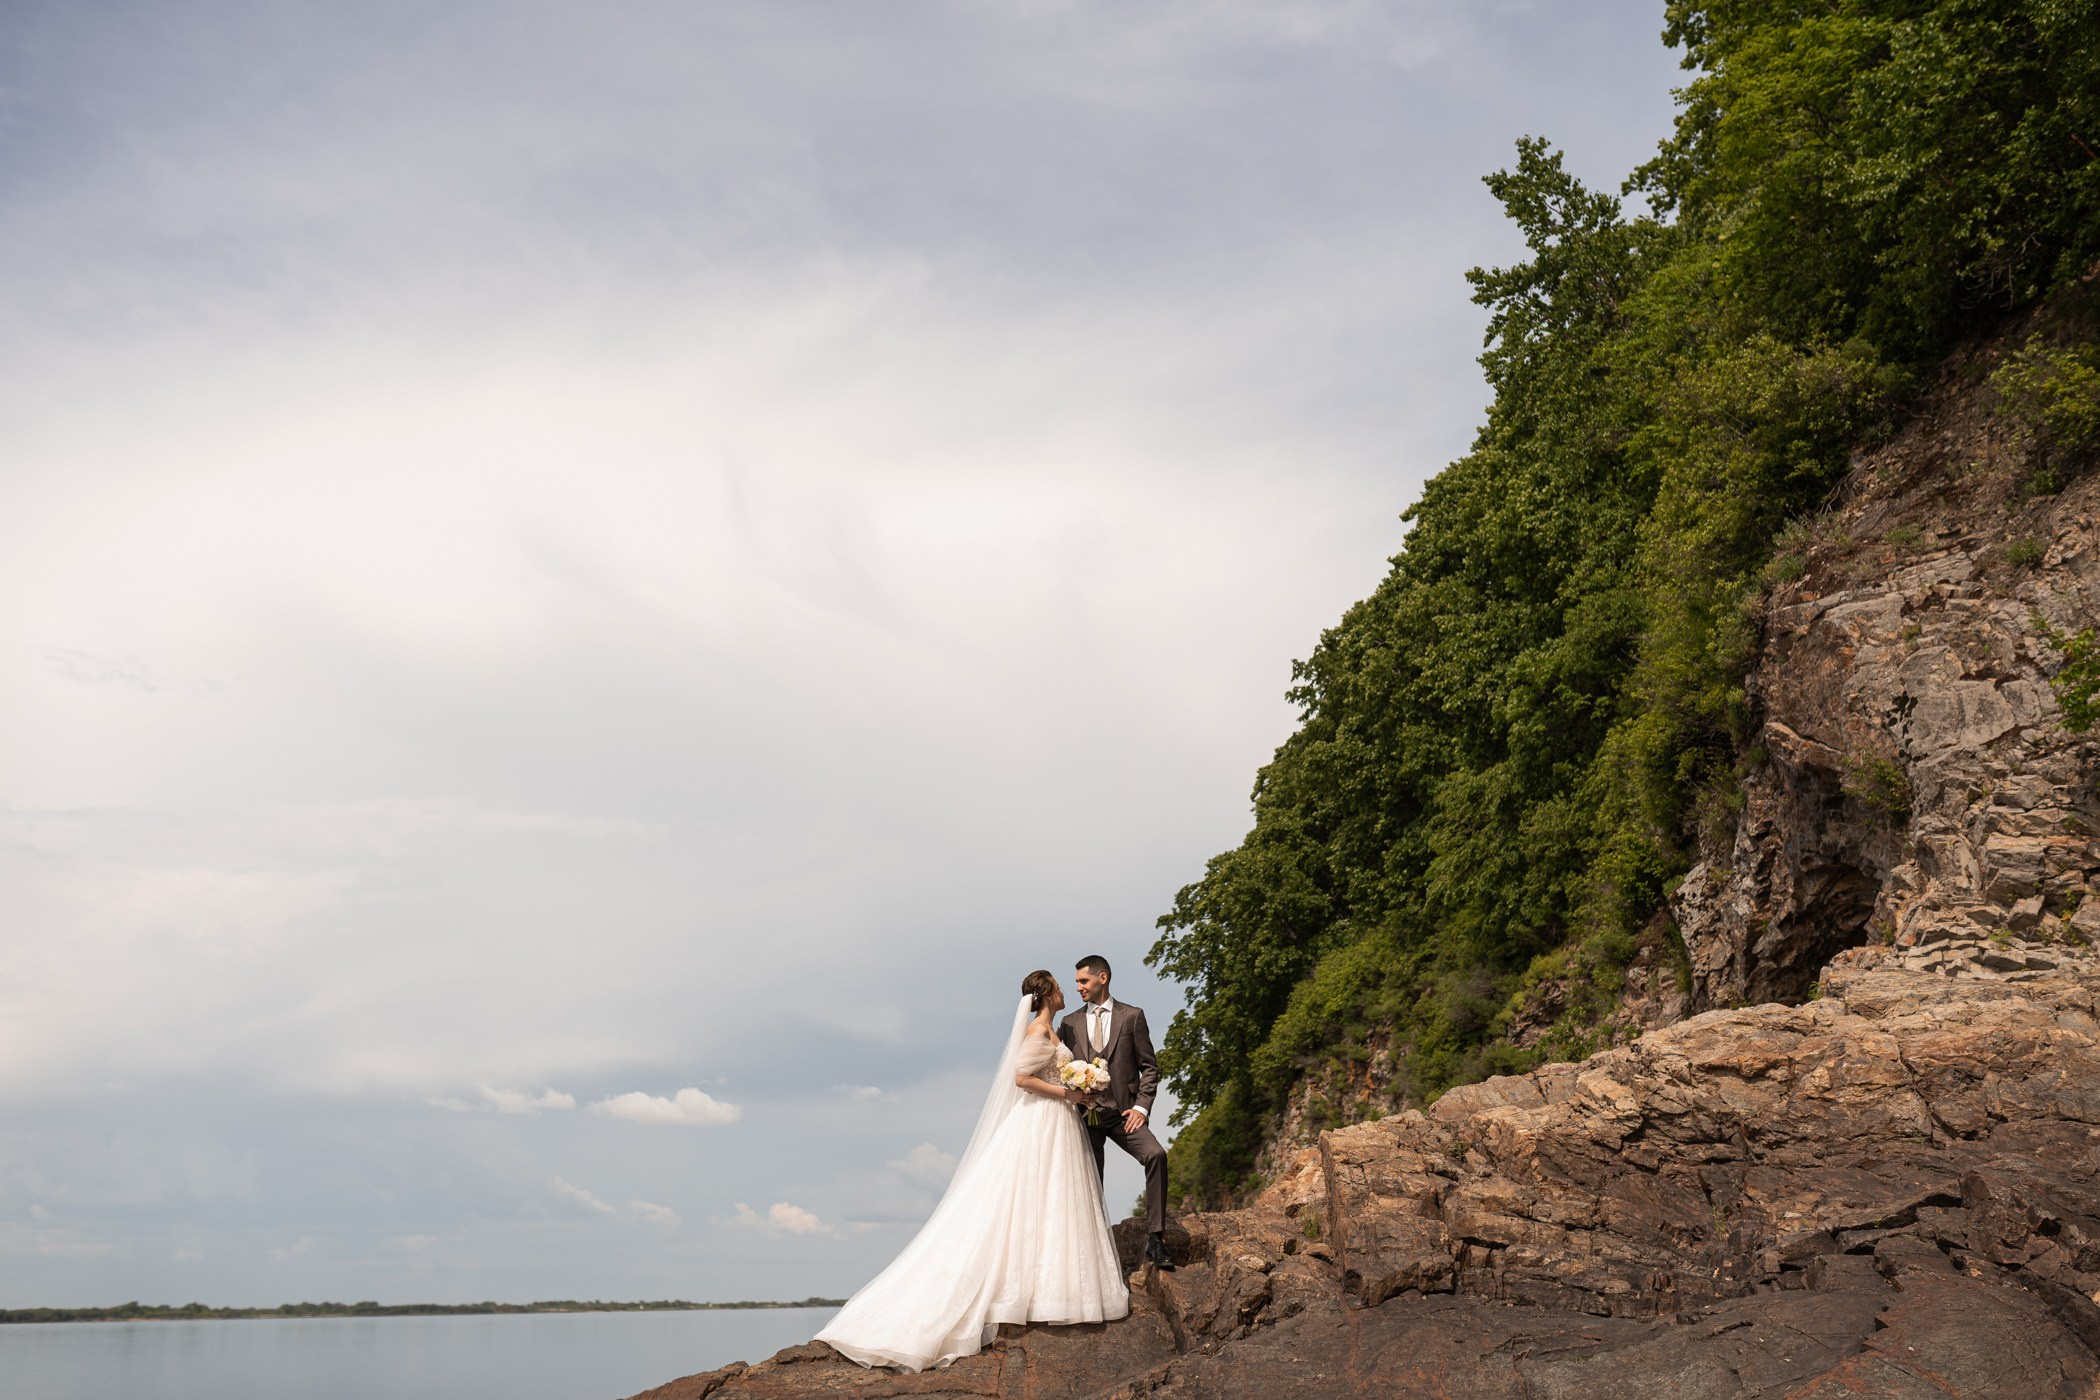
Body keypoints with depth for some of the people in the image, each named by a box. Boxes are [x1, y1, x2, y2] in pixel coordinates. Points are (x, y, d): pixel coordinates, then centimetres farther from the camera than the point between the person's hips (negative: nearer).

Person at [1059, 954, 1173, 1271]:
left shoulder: (1132, 1016, 5)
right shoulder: (1070, 1023, 11)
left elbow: (1149, 1067, 4)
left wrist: (1141, 1106, -8)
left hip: (1123, 1112, -2)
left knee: (1156, 1154, -26)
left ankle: (1155, 1239, -24)